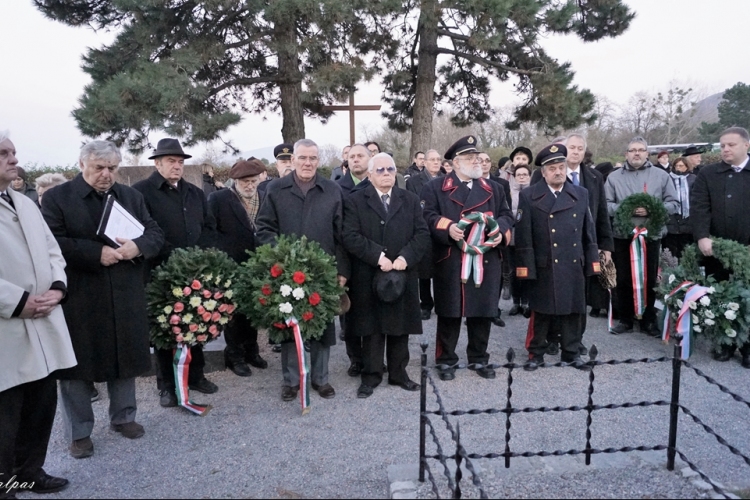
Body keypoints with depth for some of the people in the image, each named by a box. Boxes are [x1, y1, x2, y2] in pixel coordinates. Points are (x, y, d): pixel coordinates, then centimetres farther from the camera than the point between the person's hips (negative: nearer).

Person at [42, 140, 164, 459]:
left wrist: (138, 247, -15)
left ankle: (123, 417, 33)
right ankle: (79, 432, 22)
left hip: (126, 297, 4)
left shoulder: (131, 197, 10)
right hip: (79, 298, -3)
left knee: (126, 358, 14)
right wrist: (96, 253, -22)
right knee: (78, 363, 6)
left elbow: (156, 234, 6)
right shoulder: (57, 197, -2)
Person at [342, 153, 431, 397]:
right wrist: (378, 256, -19)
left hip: (403, 275, 3)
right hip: (369, 277, -3)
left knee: (400, 328, 11)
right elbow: (351, 237, -11)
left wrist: (405, 258, -14)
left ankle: (398, 373, 25)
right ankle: (371, 376, 17)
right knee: (371, 329, 6)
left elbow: (422, 234, 2)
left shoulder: (411, 200, 10)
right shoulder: (355, 201, 0)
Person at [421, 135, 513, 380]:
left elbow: (506, 215, 15)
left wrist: (501, 232, -6)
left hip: (486, 260, 4)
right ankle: (445, 360, 16)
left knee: (483, 311, 9)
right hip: (450, 261, -4)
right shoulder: (436, 187, 4)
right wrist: (447, 228, -22)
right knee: (449, 312, 2)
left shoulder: (493, 188, 18)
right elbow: (428, 215, -5)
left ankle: (479, 359, 25)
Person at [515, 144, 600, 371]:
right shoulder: (529, 196, -4)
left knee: (574, 310, 11)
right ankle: (536, 354, 20)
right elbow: (523, 235, -7)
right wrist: (526, 266, -11)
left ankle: (571, 353, 26)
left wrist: (592, 262, 6)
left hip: (574, 266, 4)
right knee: (542, 312, 6)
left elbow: (589, 232, 10)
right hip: (544, 267, -3)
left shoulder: (581, 194, 9)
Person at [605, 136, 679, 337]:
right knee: (623, 280, 7)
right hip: (622, 236, 0)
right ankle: (625, 319, 20)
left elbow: (673, 204, 1)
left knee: (649, 280, 7)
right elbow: (606, 205, -1)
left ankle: (649, 321, 20)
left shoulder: (661, 175, 6)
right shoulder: (614, 177, 6)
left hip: (651, 236, 0)